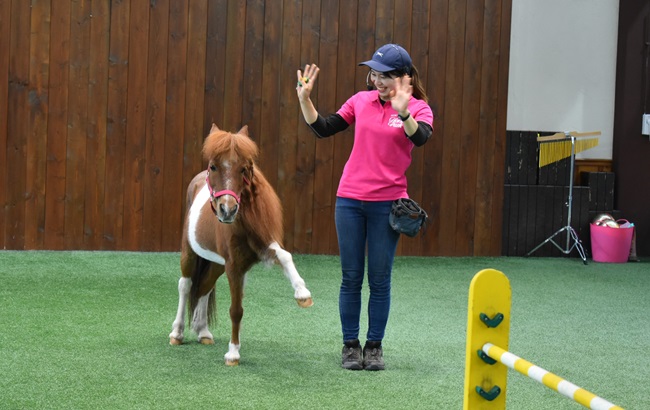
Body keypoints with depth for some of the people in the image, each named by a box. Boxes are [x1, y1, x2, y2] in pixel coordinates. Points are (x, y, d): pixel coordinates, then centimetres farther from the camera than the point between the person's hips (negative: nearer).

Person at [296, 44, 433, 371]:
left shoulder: (418, 108, -4)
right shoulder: (361, 101, 5)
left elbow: (420, 138, -25)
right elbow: (323, 129, 7)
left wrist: (403, 112, -43)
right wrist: (304, 100, -6)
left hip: (387, 202, -2)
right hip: (350, 199, 2)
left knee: (379, 280, 4)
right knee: (351, 278, 6)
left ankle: (374, 345, 16)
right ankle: (350, 345, 15)